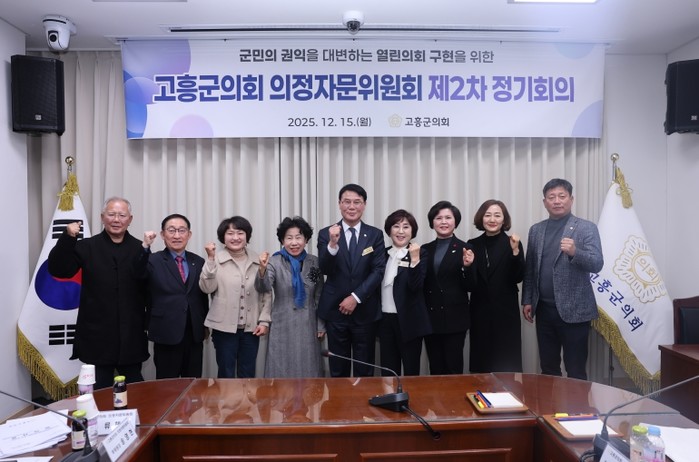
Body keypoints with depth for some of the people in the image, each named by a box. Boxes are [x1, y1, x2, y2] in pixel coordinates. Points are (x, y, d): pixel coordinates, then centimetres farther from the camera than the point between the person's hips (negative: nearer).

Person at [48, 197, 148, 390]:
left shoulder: (140, 248, 1)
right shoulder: (87, 247, 0)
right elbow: (58, 270, -11)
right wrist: (68, 238, -22)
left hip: (131, 336, 1)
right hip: (97, 336, -1)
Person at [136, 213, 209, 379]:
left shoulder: (198, 262, 8)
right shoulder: (153, 260, -3)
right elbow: (139, 273, -25)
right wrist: (145, 247, -39)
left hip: (194, 334, 4)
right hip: (167, 333, -3)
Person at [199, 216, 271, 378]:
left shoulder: (258, 261, 4)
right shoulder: (216, 260, -5)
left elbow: (266, 293, 7)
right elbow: (207, 288, -13)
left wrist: (264, 321, 1)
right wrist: (210, 259, -21)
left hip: (251, 328, 3)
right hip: (224, 327, -2)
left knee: (247, 376, 12)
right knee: (226, 375, 7)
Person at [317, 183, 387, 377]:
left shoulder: (375, 234, 2)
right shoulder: (326, 234, 0)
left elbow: (378, 271, -5)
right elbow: (325, 269, -10)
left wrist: (356, 297, -13)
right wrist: (333, 244, -27)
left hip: (365, 310, 0)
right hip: (335, 310, 0)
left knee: (365, 368, 9)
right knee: (338, 369, 10)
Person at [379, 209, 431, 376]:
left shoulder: (420, 253, -5)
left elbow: (416, 286, -16)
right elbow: (377, 285, 11)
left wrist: (415, 259, -28)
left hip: (409, 320, -4)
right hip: (385, 319, 4)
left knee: (411, 371, 6)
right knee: (387, 370, 11)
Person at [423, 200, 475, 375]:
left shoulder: (465, 248, -1)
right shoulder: (425, 249, 9)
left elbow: (470, 287, -4)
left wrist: (467, 266, -21)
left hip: (454, 318, -3)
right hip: (430, 318, 4)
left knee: (453, 369, 2)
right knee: (435, 370, 11)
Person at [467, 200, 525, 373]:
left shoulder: (512, 244, -2)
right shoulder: (473, 245, 4)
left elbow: (518, 277, -9)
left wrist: (515, 251, -21)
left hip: (505, 310, -2)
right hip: (479, 311, 2)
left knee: (506, 362, 3)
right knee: (480, 360, 7)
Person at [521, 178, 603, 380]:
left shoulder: (586, 228, -3)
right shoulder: (536, 230, 11)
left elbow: (597, 264, -14)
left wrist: (575, 252, -32)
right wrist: (527, 301, 7)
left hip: (574, 310, -4)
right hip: (544, 310, 4)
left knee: (575, 372, 2)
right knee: (547, 369, 12)